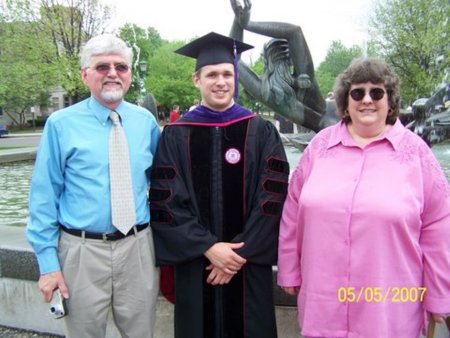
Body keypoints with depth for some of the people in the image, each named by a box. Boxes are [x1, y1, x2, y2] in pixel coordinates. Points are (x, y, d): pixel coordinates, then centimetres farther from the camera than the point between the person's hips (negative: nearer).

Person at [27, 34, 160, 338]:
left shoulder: (146, 121, 3)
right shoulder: (61, 124, -5)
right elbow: (44, 195, -5)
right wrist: (48, 262, -7)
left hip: (138, 248, 2)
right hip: (82, 251, -2)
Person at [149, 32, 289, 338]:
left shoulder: (261, 132, -1)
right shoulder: (176, 135, -1)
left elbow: (272, 197, -6)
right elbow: (165, 201, -6)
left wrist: (240, 251, -11)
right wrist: (208, 247, -13)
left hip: (248, 264, 0)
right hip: (196, 263, 1)